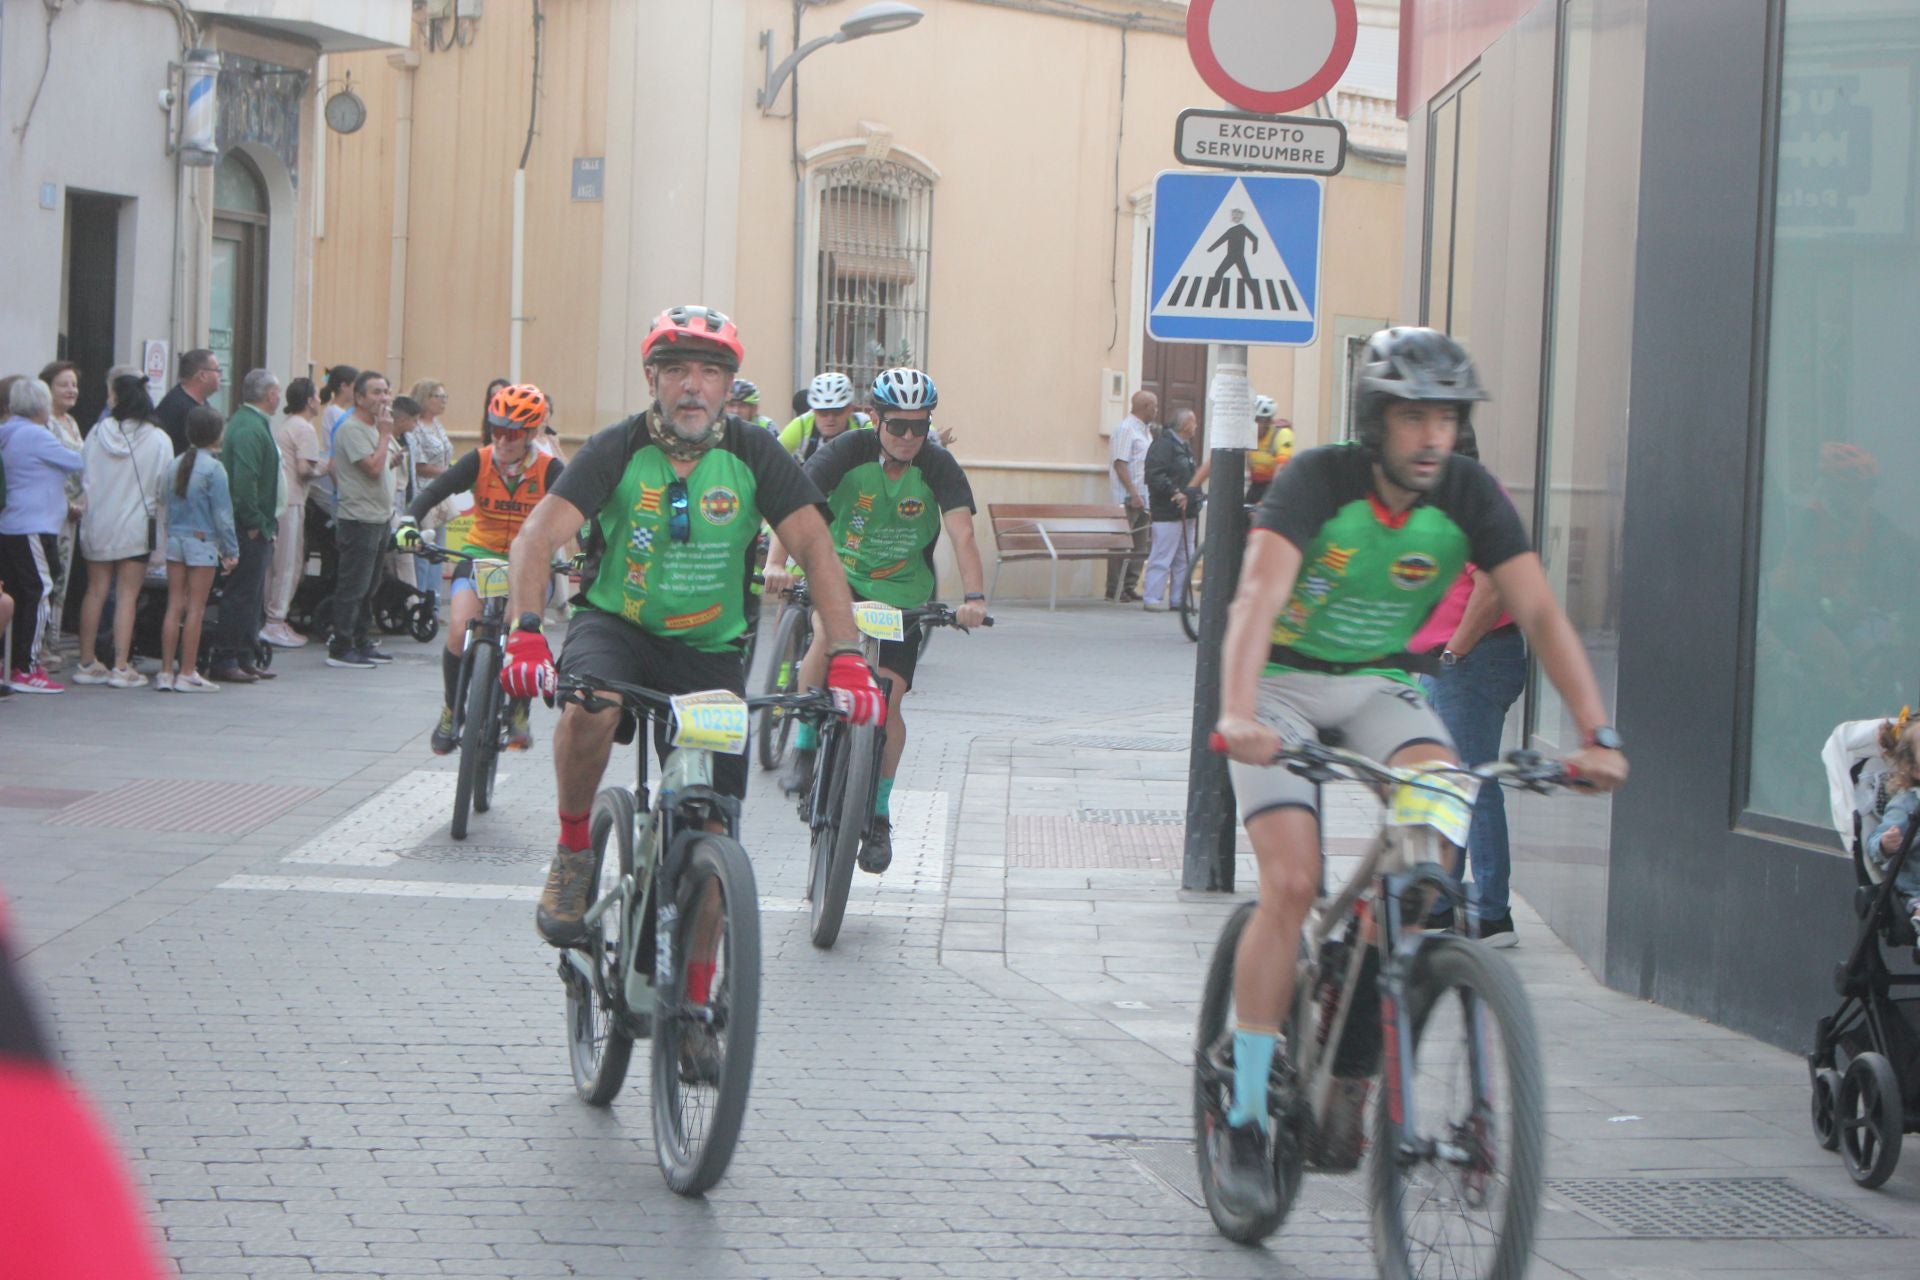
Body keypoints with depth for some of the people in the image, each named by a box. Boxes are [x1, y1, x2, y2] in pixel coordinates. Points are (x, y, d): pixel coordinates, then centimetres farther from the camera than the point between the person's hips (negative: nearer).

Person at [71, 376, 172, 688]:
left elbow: (83, 478, -1)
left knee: (96, 592, 11)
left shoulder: (98, 434, -5)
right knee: (127, 595, 1)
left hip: (98, 524, 2)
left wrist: (85, 509, 13)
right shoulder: (158, 440, -9)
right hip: (136, 527, -2)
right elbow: (165, 489, -6)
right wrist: (159, 513, 12)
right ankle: (121, 666, -3)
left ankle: (87, 663, 15)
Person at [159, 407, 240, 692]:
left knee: (174, 607, 8)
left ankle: (166, 671, 8)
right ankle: (187, 674, 1)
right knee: (195, 610, 0)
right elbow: (222, 514, -10)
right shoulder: (213, 468, -11)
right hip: (202, 541, -5)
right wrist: (231, 551, -5)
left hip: (174, 540, 5)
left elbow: (169, 506, 10)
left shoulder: (177, 465, 5)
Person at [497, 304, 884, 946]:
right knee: (590, 709, -36)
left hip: (709, 648, 2)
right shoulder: (620, 448, -12)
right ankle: (573, 855, -10)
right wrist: (525, 632, -40)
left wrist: (847, 658, -28)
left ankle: (694, 992, 12)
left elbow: (816, 548, -14)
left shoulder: (754, 454, -9)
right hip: (615, 623, -2)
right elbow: (538, 536, -22)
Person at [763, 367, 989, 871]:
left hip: (904, 592, 1)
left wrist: (974, 596, -40)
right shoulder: (850, 450, -16)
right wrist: (775, 562, -43)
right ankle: (804, 748, -15)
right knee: (830, 634, -33)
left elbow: (962, 532, -25)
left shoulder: (938, 466, -14)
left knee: (890, 697, -5)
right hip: (844, 574, -1)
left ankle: (879, 816, 12)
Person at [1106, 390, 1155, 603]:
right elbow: (1120, 463, -16)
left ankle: (1129, 588, 12)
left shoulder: (1145, 431, 17)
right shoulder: (1126, 429, -10)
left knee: (1139, 547, 8)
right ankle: (1114, 590, -2)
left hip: (1142, 498, 9)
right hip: (1127, 497, -9)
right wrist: (1133, 494, -21)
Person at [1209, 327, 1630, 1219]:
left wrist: (1597, 734, -31)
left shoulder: (1469, 495, -13)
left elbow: (1541, 614, -18)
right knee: (1291, 883, -20)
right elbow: (1258, 595, -37)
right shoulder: (1318, 479, -24)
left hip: (1378, 684, 3)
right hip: (1284, 681, -3)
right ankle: (1244, 1119, -8)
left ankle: (1353, 1060, -12)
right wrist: (1238, 715, -54)